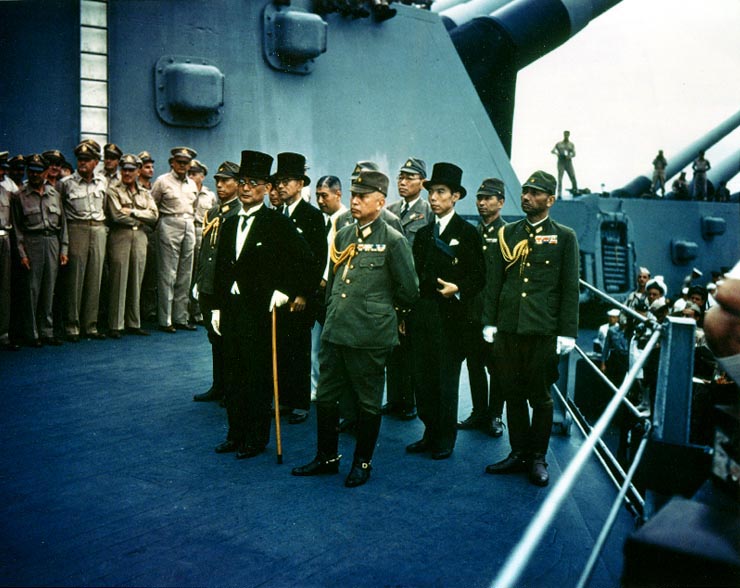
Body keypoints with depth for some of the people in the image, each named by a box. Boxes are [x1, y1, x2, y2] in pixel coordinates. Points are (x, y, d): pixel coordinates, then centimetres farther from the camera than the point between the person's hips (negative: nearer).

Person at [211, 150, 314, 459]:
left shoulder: (278, 223, -7)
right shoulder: (230, 223, 13)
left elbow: (305, 260, -9)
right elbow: (221, 269, 16)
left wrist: (285, 291, -13)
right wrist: (217, 308, 12)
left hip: (260, 310, -6)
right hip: (231, 310, 6)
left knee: (258, 377, 1)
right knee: (232, 375, 12)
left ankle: (256, 438, 14)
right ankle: (236, 434, 25)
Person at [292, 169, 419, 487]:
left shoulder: (393, 241, -9)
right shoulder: (343, 236, 11)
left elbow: (409, 292, -5)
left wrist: (380, 307, 8)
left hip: (369, 338, -6)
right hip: (335, 331, 6)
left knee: (367, 403, 8)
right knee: (325, 397, 13)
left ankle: (363, 462, 24)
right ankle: (327, 457, 29)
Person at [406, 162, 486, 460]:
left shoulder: (467, 232, -2)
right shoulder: (423, 234, 15)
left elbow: (478, 276, -4)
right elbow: (414, 275, 15)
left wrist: (459, 289, -21)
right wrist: (406, 313, 10)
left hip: (451, 317, -5)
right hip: (421, 316, 5)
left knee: (446, 380, 2)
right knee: (423, 378, 9)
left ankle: (446, 439, 15)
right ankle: (430, 433, 22)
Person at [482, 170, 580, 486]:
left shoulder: (564, 237, 2)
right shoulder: (508, 233, 10)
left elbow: (570, 289, 0)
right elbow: (494, 280, 11)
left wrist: (566, 333, -5)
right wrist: (490, 322, 6)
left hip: (543, 331, -3)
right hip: (508, 329, 3)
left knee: (541, 397, 7)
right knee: (513, 394, 10)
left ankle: (538, 458, 20)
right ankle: (518, 453, 23)